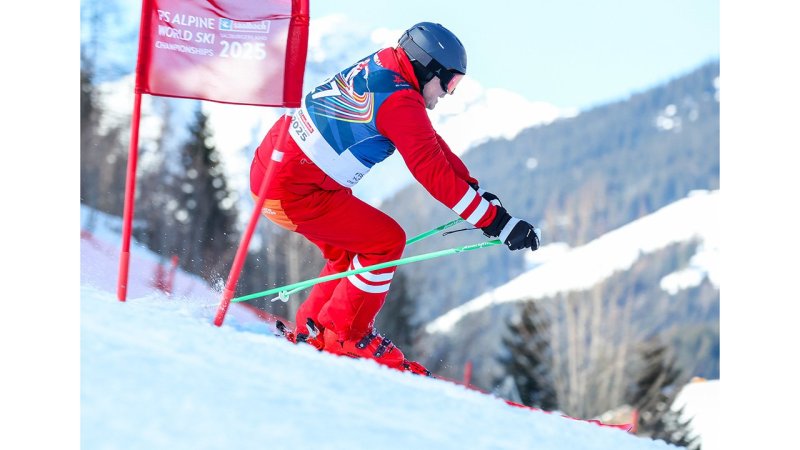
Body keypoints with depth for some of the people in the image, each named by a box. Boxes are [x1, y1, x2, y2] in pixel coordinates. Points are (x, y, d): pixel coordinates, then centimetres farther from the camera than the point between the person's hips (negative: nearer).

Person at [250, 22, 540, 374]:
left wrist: (475, 191, 15)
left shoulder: (378, 69, 10)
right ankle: (341, 335, 3)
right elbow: (432, 171, -22)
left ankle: (311, 329, 24)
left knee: (352, 250, 21)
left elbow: (431, 144, 18)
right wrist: (495, 221, -21)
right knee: (387, 241, -5)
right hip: (292, 192, -10)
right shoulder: (399, 101, -19)